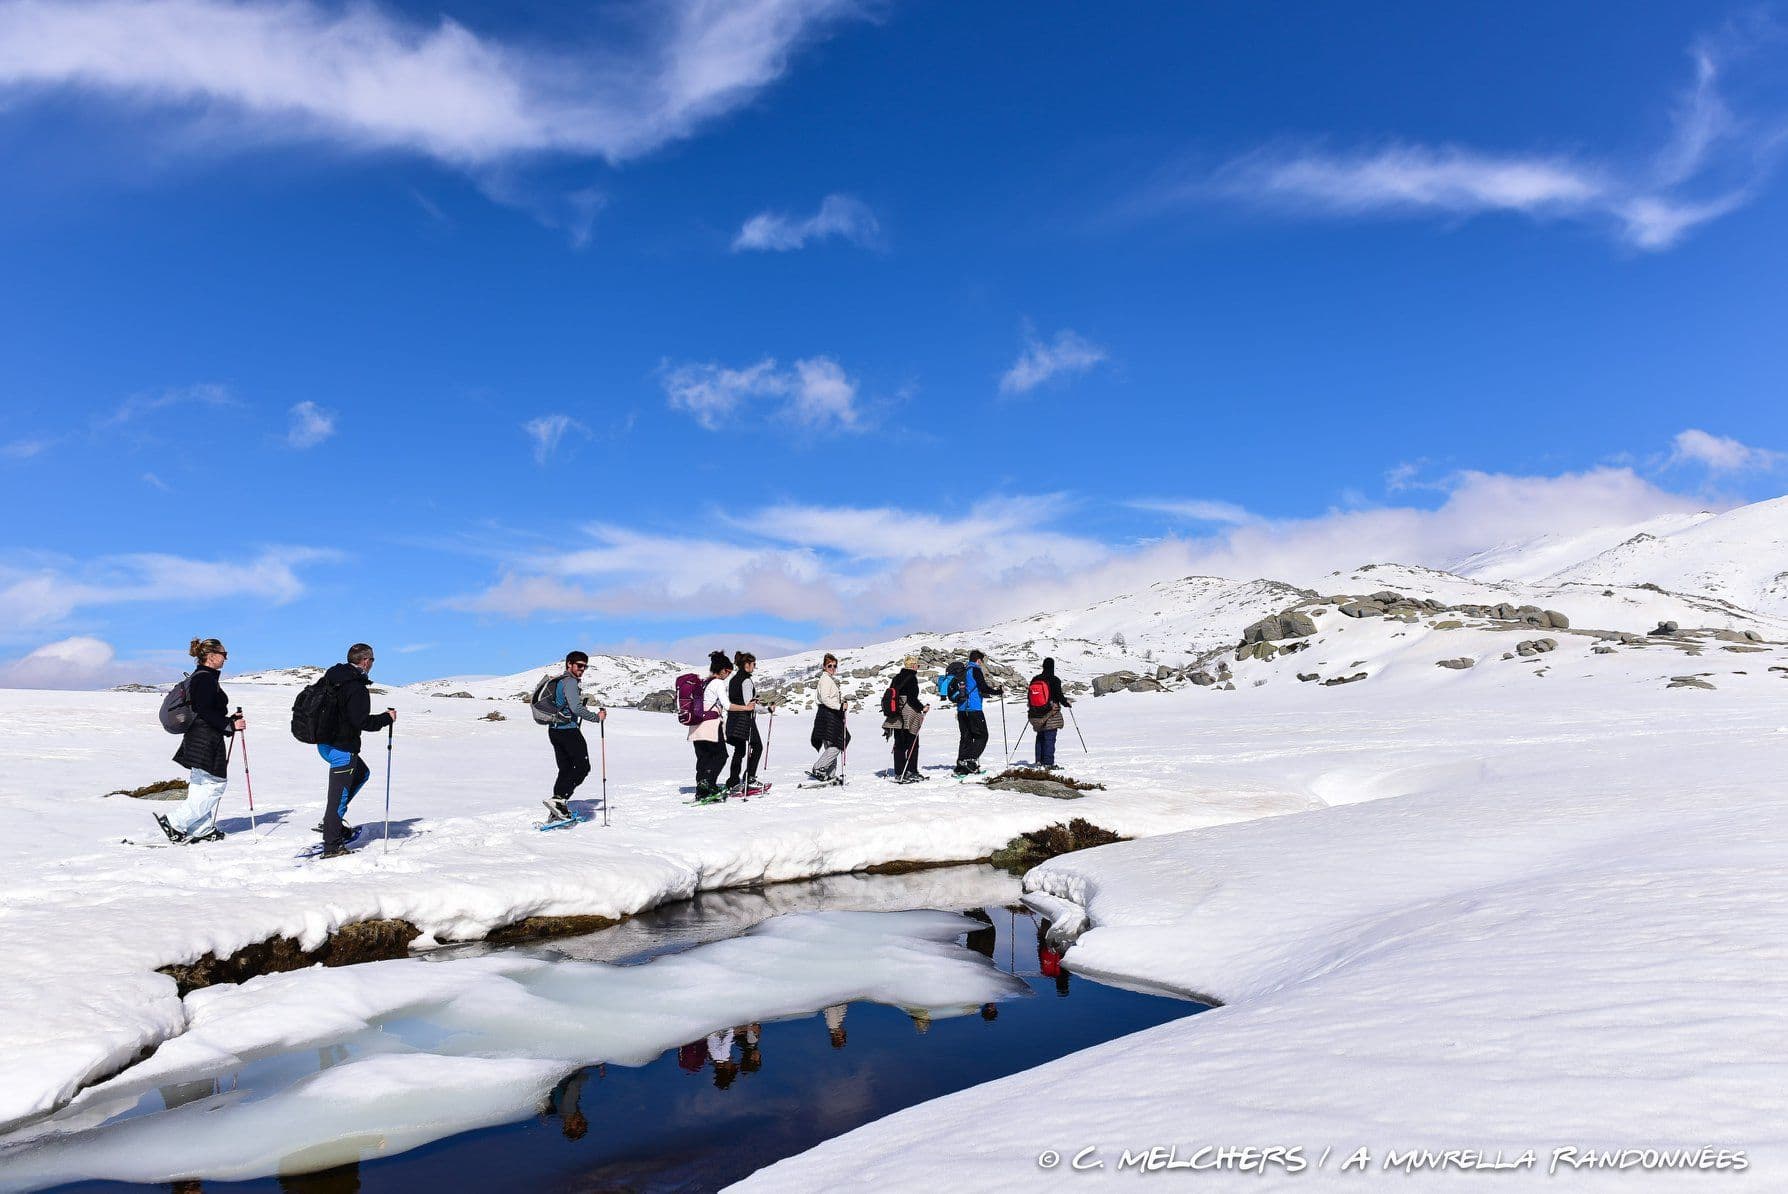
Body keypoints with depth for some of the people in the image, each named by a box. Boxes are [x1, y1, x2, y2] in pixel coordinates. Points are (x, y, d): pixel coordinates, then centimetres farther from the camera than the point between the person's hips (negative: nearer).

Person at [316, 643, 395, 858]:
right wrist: (387, 718, -11)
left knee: (362, 773, 26)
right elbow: (361, 721, -24)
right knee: (339, 794, -1)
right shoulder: (357, 689, -22)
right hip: (342, 748, -9)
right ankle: (332, 846, 5)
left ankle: (331, 820, 22)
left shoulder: (330, 677, 6)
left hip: (324, 743, 9)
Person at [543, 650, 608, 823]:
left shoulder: (558, 681, 19)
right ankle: (559, 799, -18)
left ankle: (556, 812, 10)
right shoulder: (571, 682, -11)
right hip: (569, 729, -10)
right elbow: (576, 708, -22)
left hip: (554, 730, 10)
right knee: (582, 767, -6)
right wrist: (596, 717, -14)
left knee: (565, 769, 12)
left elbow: (547, 700, 29)